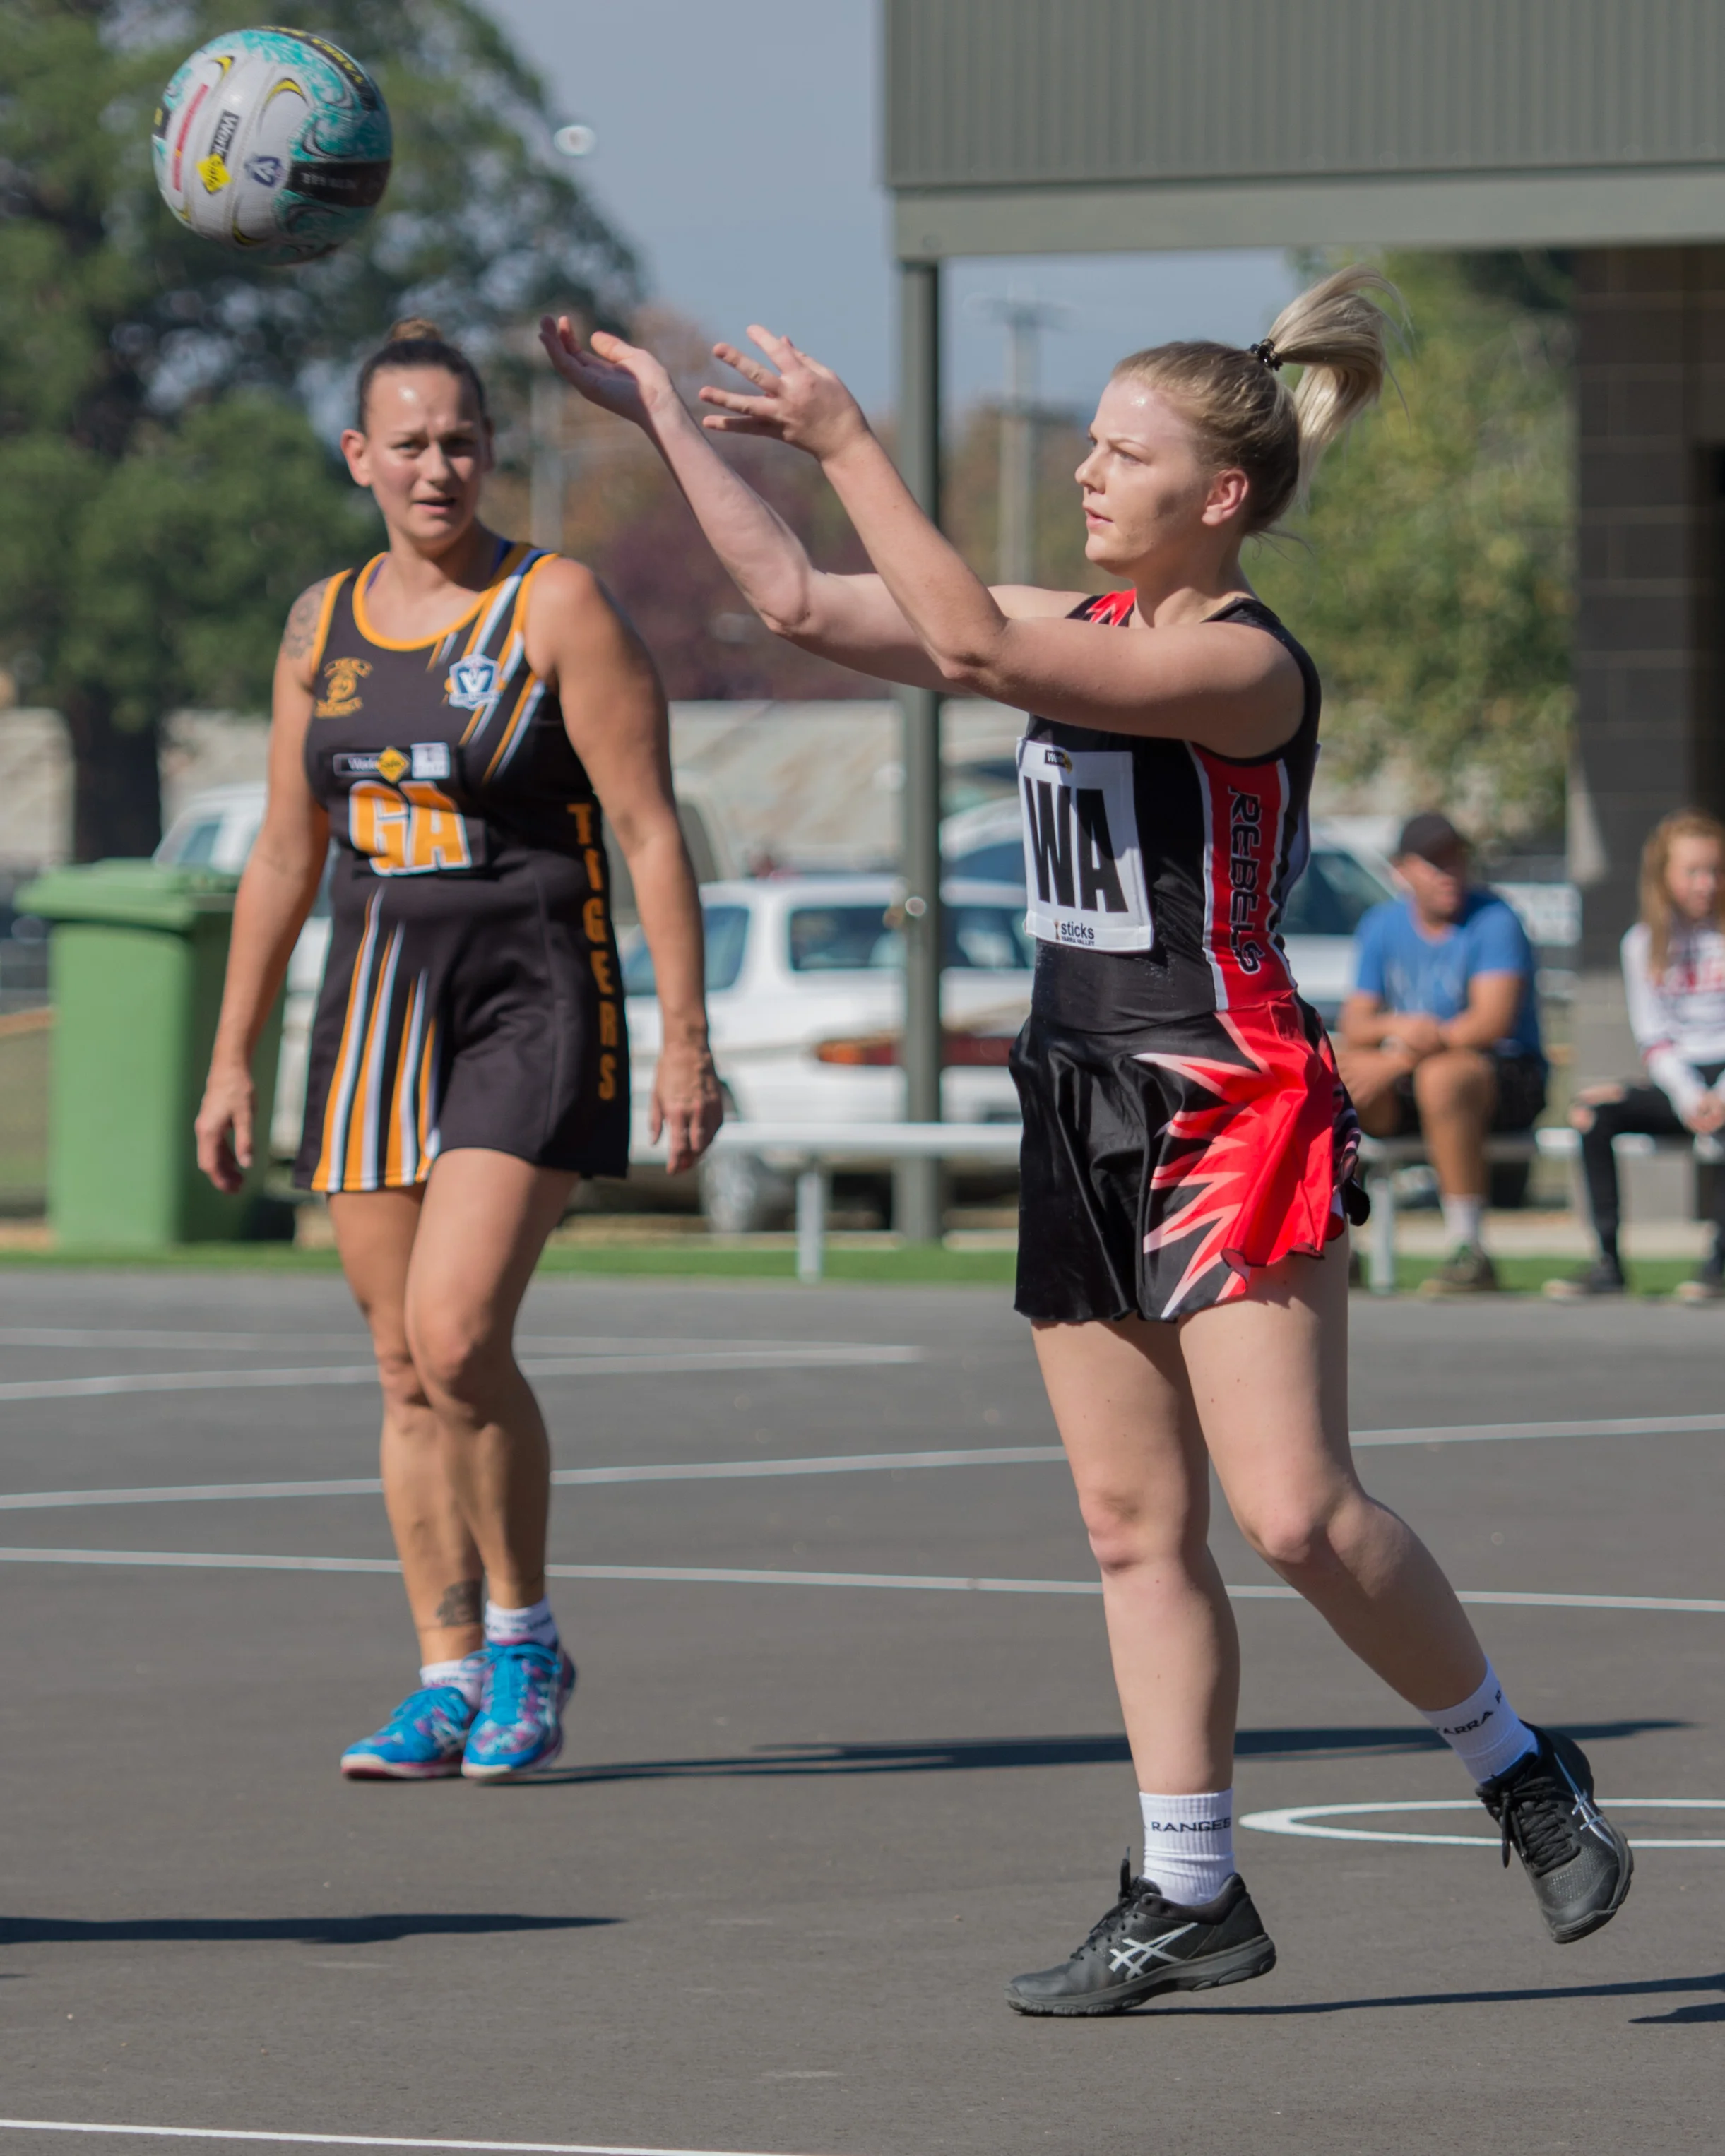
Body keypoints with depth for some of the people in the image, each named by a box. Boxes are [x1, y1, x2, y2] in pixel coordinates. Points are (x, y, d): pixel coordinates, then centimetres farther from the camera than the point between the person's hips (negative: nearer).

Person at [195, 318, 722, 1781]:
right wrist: (233, 1058, 16)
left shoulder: (556, 606, -6)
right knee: (408, 1371, 4)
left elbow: (650, 832, -8)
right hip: (378, 1002, 6)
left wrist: (687, 1040, -13)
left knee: (458, 1334, -17)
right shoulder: (324, 624, 11)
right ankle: (450, 1681, 11)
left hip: (532, 1001, -5)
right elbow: (286, 856, 17)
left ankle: (524, 1640, 0)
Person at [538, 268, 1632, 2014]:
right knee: (1136, 1525, 6)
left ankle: (1521, 1774, 6)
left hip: (1232, 1115, -8)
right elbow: (803, 607, 13)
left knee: (1294, 1513, -13)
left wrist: (845, 442, -22)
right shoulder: (1080, 627, 11)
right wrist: (664, 421, 10)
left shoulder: (1241, 662, -14)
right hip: (1083, 1115, 8)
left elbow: (972, 651, -26)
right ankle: (1189, 1898, 10)